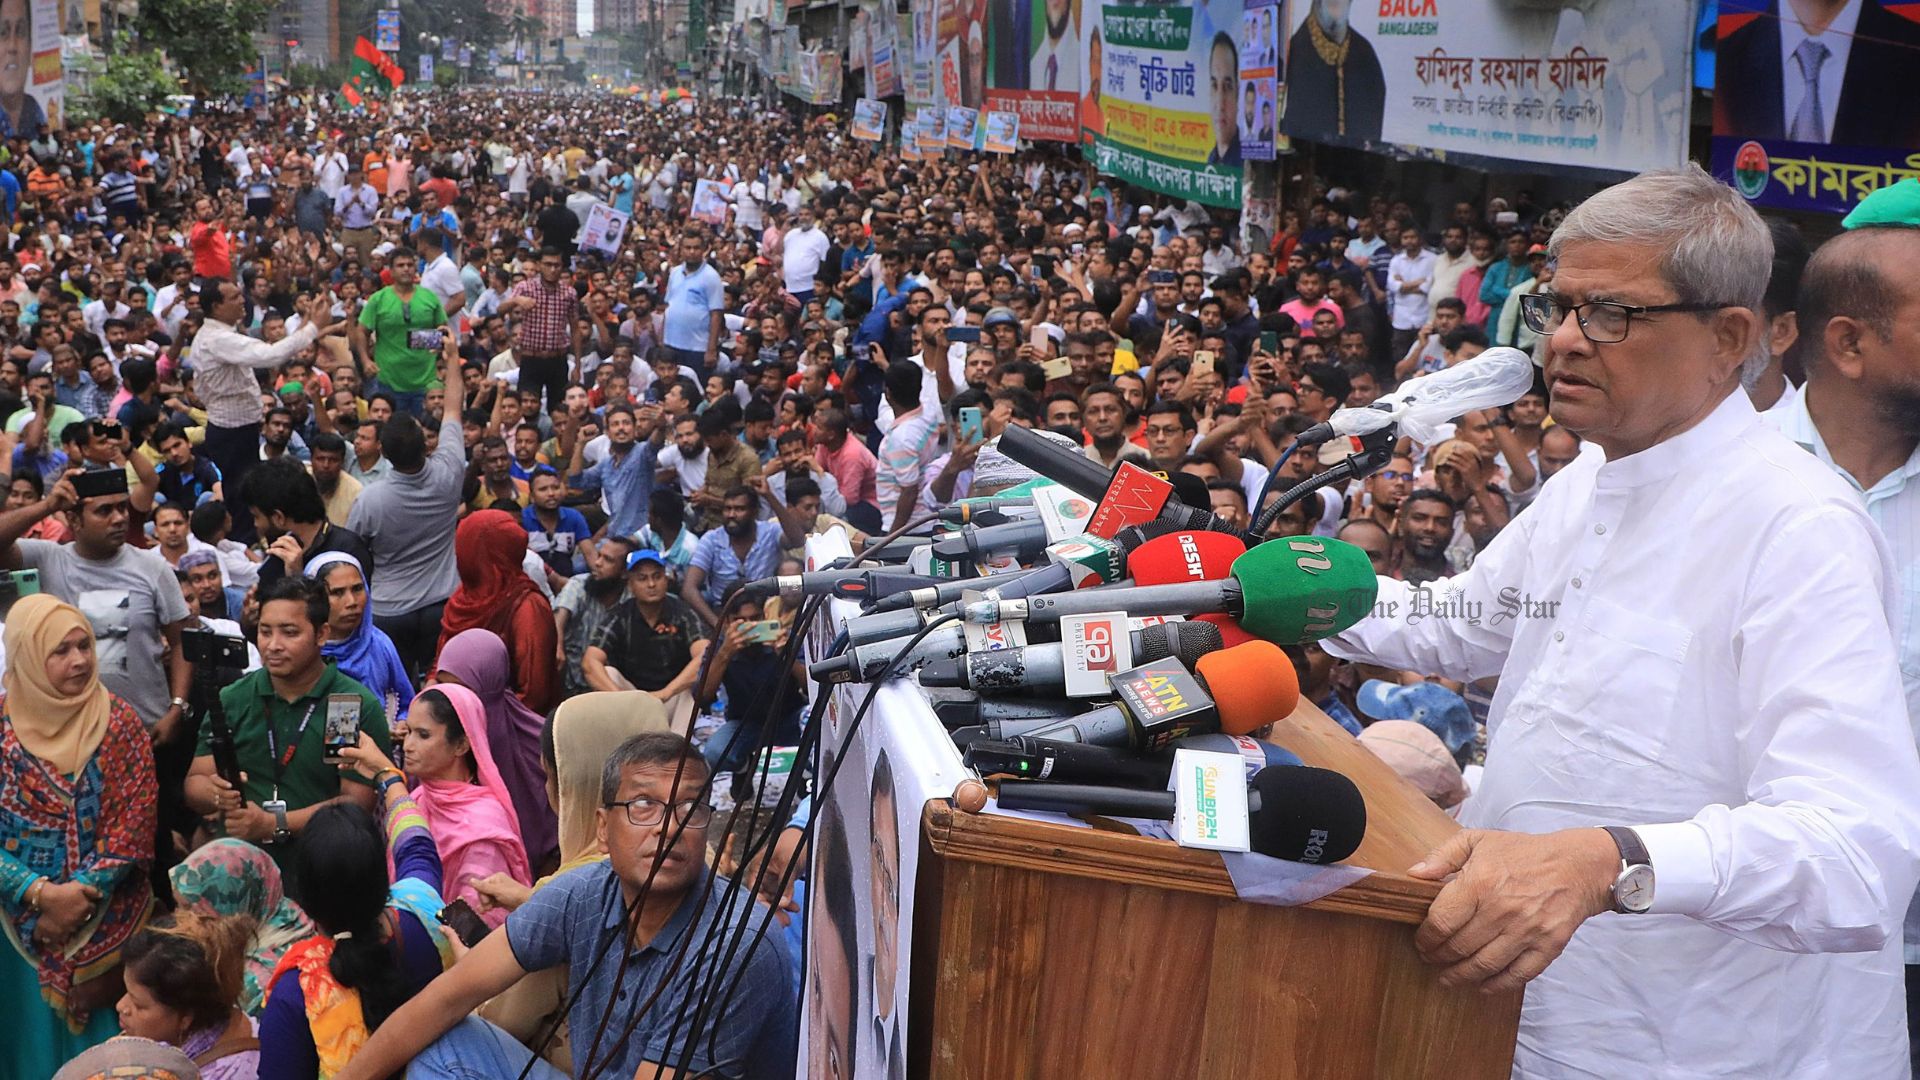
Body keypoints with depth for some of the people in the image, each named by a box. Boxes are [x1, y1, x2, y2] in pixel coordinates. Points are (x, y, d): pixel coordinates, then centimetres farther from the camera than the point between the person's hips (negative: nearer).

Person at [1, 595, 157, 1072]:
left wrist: (82, 894, -15)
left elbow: (134, 820, -7)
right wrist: (40, 893, -18)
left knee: (107, 1044, 10)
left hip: (109, 920, 0)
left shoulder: (120, 721, -3)